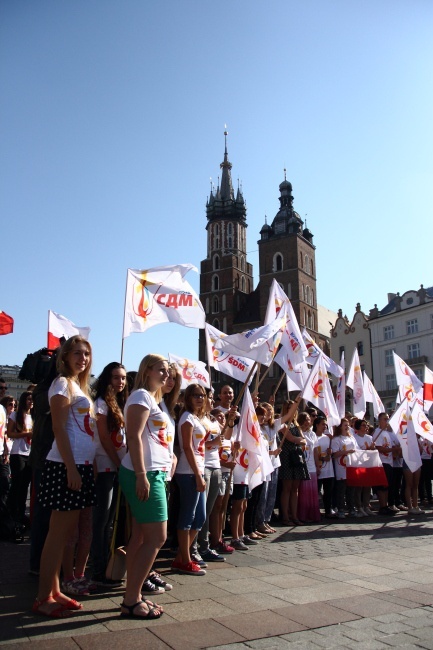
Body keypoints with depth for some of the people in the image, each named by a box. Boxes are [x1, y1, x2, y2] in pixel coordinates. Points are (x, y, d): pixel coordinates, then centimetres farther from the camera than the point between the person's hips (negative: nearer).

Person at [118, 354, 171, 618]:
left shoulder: (153, 399, 21)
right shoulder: (141, 395, -8)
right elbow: (135, 437, -18)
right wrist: (141, 475, -23)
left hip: (155, 473, 9)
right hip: (145, 473, -9)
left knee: (141, 536, 10)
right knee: (157, 537, -7)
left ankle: (132, 597, 16)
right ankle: (131, 600, 1)